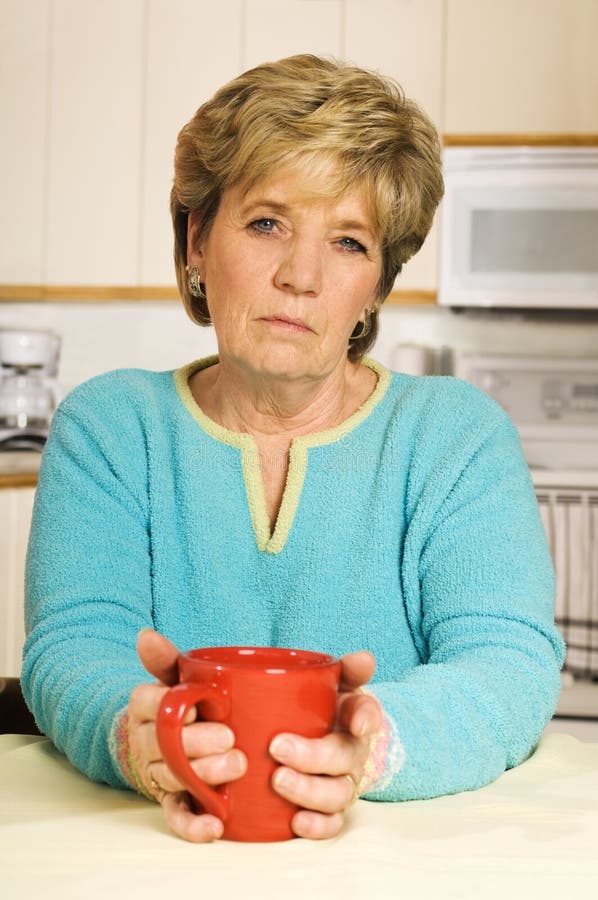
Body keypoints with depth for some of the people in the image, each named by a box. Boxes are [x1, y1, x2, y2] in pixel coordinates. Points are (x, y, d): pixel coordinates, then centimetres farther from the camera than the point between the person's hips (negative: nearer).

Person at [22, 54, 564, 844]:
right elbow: (75, 646, -6)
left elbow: (510, 662, -9)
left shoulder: (458, 432, 3)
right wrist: (135, 736, -31)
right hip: (161, 850, 1)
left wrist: (373, 742, -31)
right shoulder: (107, 426, 6)